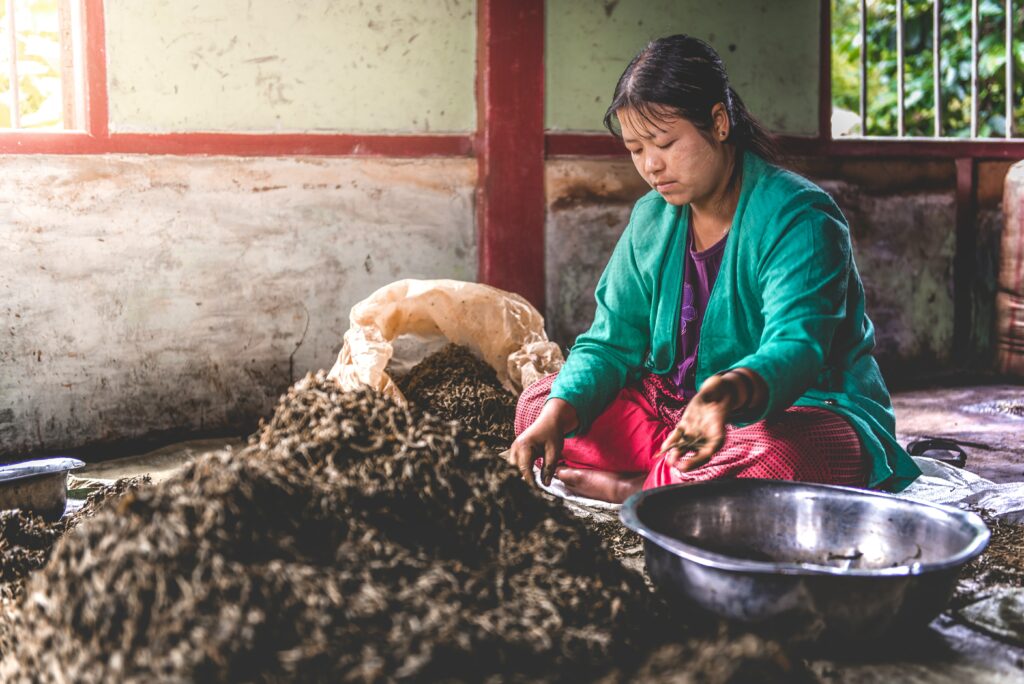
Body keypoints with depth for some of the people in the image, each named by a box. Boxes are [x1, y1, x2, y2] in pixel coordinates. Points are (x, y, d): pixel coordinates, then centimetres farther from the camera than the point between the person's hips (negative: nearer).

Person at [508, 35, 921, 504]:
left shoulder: (799, 217, -18)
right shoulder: (651, 219, 3)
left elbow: (796, 347, -32)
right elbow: (609, 342, 1)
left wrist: (729, 392, -56)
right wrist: (555, 416, -19)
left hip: (803, 412, -7)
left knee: (779, 456, -42)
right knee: (538, 403, -3)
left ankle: (637, 489, -17)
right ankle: (698, 478, -18)